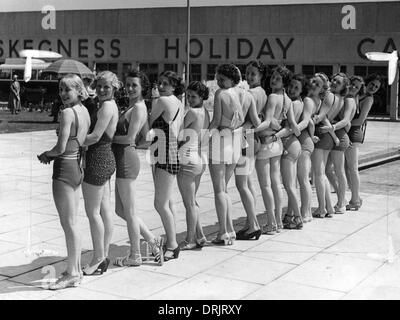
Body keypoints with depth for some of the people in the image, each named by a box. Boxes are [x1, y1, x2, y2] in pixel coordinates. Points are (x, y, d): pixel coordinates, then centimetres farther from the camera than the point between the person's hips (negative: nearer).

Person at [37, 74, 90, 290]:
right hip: (77, 167, 9)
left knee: (69, 224, -2)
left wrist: (45, 155, 0)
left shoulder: (67, 112, -16)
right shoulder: (85, 111, 9)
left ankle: (73, 275, 6)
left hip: (64, 169, -9)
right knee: (72, 222, 16)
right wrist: (52, 155, 9)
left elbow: (60, 148, -20)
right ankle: (75, 269, 24)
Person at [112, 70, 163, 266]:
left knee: (129, 211, 1)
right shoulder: (132, 107, 17)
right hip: (123, 159, 10)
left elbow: (130, 138, -17)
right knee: (120, 209, 16)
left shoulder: (138, 108, -11)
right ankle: (152, 240, 23)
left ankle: (135, 256, 12)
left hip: (127, 159, -10)